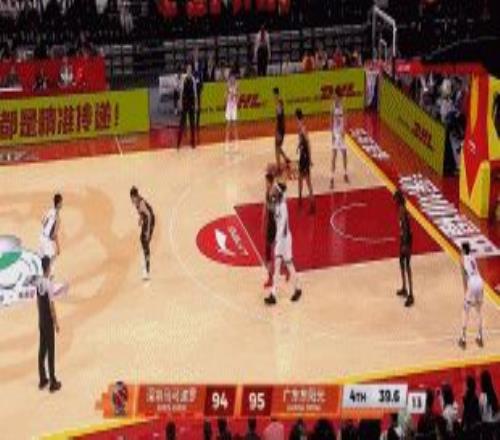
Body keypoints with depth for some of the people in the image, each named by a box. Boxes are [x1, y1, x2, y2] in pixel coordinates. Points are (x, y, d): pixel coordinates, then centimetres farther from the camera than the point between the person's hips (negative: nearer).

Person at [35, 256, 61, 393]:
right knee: (50, 351, -2)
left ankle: (42, 380, 21)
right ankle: (53, 383, 3)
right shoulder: (49, 284, -22)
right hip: (48, 321, -8)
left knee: (42, 349, 13)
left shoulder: (38, 282, 1)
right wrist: (56, 322, -12)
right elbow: (51, 305, -20)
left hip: (41, 321, 8)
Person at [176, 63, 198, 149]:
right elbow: (181, 91, -7)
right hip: (184, 102, -4)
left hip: (191, 102, 5)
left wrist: (196, 104, 7)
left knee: (192, 122, 8)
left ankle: (193, 142, 14)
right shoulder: (184, 78, -6)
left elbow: (195, 92, 10)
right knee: (182, 122, -5)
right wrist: (180, 103, -11)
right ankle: (178, 143, -2)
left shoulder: (193, 79, 6)